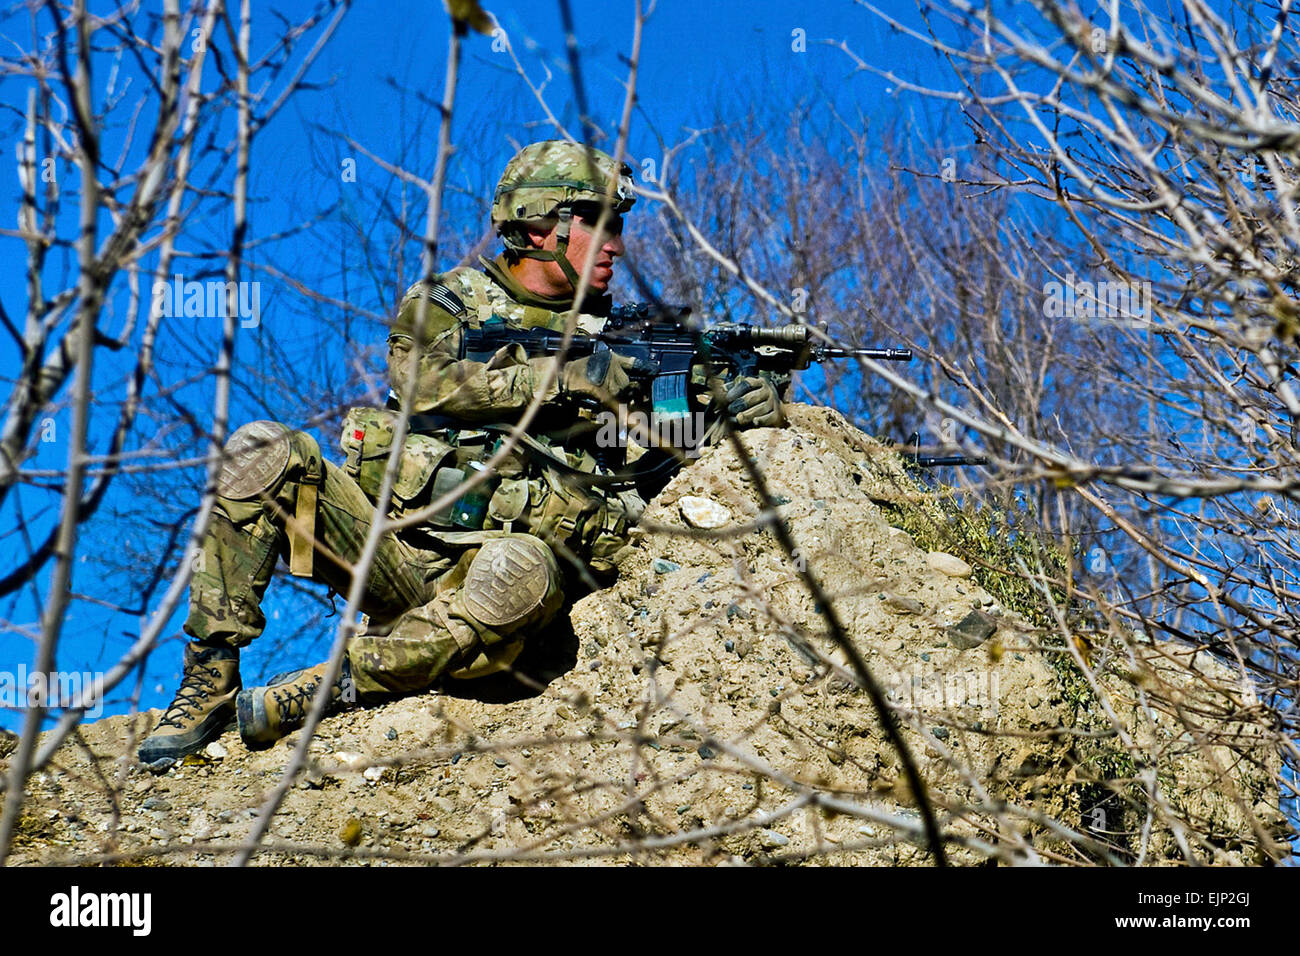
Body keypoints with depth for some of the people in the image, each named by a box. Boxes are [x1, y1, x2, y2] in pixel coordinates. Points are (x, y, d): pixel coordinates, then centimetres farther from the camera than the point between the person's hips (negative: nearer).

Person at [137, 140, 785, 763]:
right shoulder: (450, 298, 11)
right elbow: (426, 382, -9)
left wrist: (749, 405, -6)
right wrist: (560, 376, -15)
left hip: (477, 573, 0)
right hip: (388, 544, 1)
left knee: (522, 570, -38)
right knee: (263, 454, -23)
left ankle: (306, 696, -29)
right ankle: (210, 683, -16)